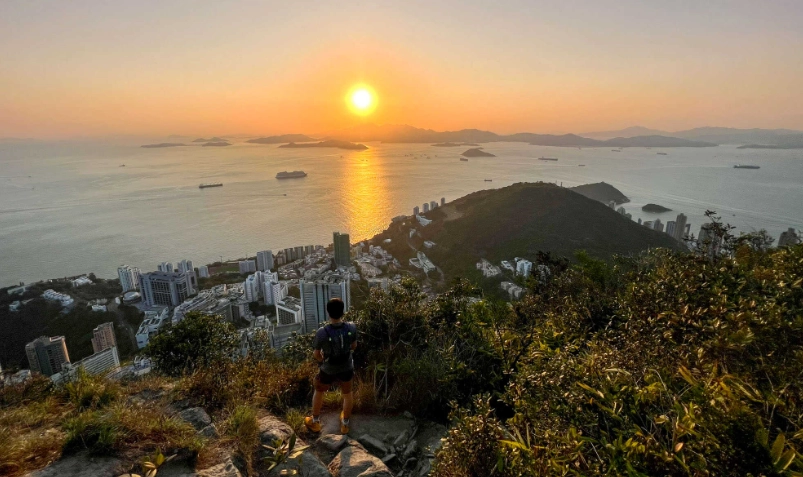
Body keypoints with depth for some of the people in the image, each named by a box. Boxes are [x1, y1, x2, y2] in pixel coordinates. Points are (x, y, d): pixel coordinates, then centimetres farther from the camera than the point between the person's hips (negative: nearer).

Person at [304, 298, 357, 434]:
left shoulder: (322, 333, -32)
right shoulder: (351, 328, -24)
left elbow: (316, 355, -15)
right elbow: (354, 346, -6)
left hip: (328, 370, -2)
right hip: (347, 368, 2)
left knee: (319, 392, 29)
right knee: (347, 394, 29)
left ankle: (315, 422, 50)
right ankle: (345, 424, 50)